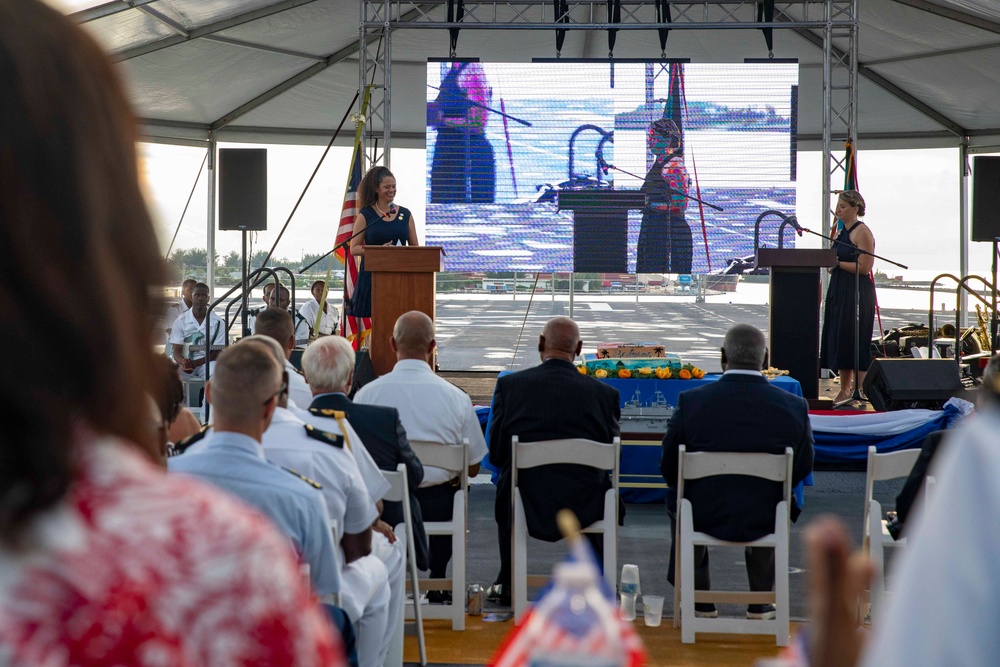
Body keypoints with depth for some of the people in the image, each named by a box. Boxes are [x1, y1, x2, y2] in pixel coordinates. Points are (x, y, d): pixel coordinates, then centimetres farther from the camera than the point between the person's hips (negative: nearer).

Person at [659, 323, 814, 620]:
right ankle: (760, 604, 38)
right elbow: (802, 469, 1)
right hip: (764, 521, 1)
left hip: (704, 517, -1)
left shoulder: (691, 401, -14)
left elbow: (669, 468, -4)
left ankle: (701, 602, 37)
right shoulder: (794, 406, -12)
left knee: (678, 497, 34)